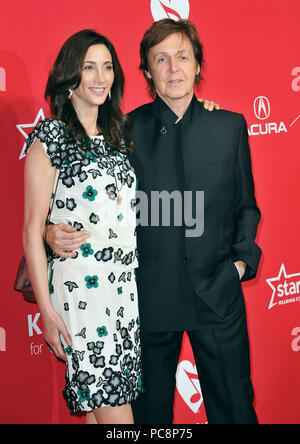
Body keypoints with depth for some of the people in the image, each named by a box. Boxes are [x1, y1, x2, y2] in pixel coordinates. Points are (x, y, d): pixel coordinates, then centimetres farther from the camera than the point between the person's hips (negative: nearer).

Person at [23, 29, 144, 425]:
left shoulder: (118, 133, 13)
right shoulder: (49, 136, -4)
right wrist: (47, 310, -10)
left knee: (102, 408, 11)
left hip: (127, 286, 6)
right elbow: (33, 229, -6)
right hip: (79, 286, -5)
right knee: (116, 415, -4)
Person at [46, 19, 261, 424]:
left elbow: (246, 204, 11)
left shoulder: (231, 126, 4)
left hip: (218, 294, 1)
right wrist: (54, 231, -15)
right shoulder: (126, 131, -1)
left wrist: (243, 258, -1)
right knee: (150, 409, 15)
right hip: (150, 296, -1)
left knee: (234, 408, 12)